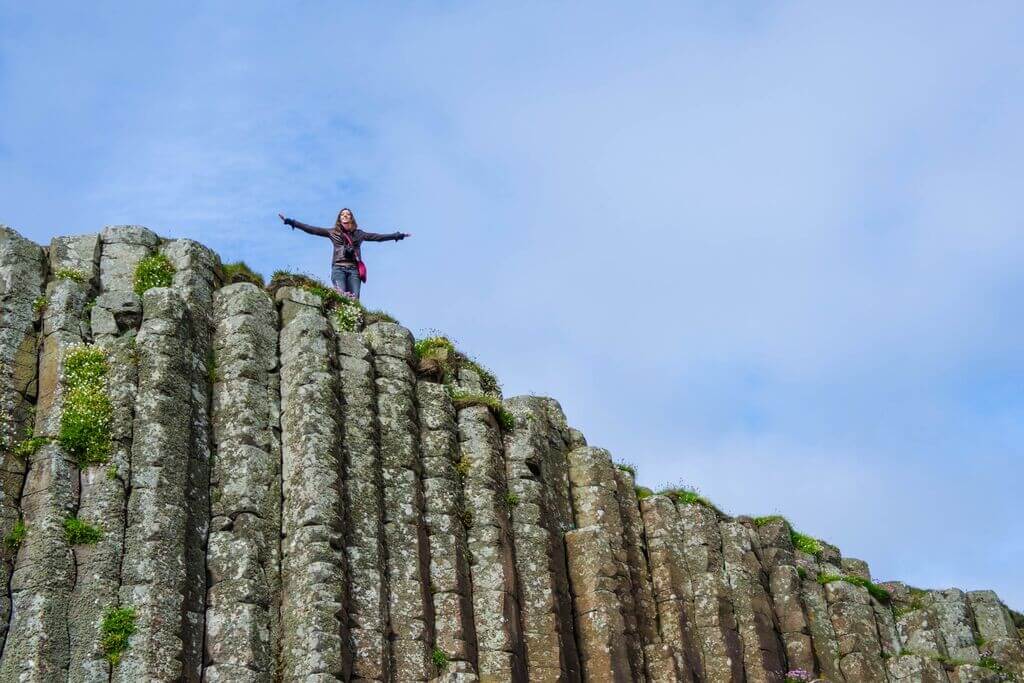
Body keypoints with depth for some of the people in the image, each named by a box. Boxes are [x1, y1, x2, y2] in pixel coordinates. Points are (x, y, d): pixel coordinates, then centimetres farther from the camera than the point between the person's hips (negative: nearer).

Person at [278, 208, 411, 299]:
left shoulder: (359, 234, 22)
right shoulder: (333, 232, 17)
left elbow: (378, 237, 24)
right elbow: (311, 229, 15)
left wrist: (399, 235, 24)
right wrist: (291, 222, 10)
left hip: (354, 269, 1)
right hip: (338, 268, -1)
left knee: (354, 299, -16)